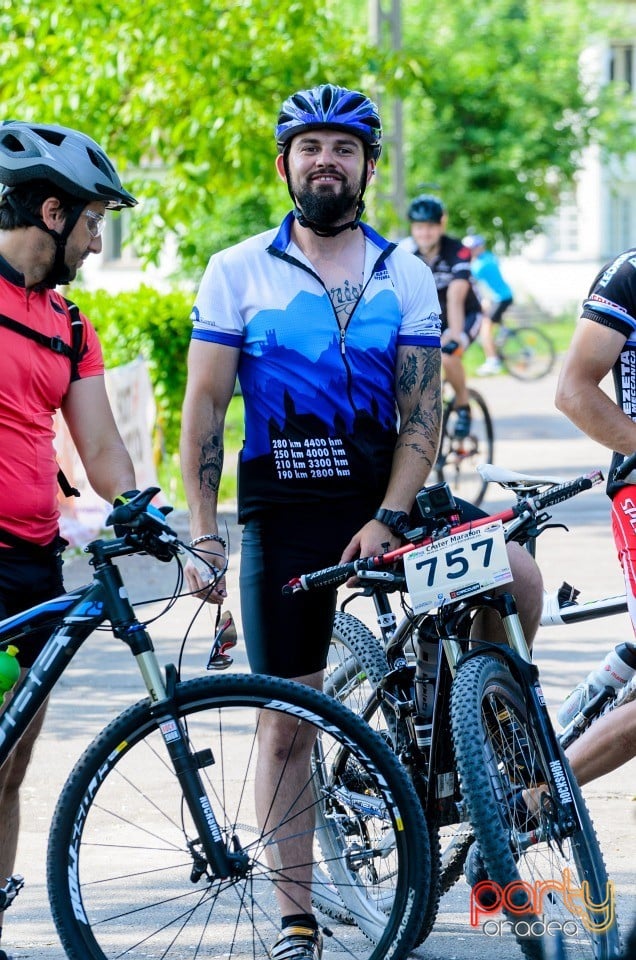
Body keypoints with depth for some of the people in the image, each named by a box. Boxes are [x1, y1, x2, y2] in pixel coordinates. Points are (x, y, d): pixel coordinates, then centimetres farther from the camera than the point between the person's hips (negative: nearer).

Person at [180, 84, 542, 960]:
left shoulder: (405, 278, 4)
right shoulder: (237, 273, 1)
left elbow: (421, 413, -1)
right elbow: (203, 410, -1)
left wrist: (387, 521, -15)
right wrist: (203, 532, -10)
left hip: (383, 501, 1)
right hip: (282, 516, -1)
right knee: (285, 720, 0)